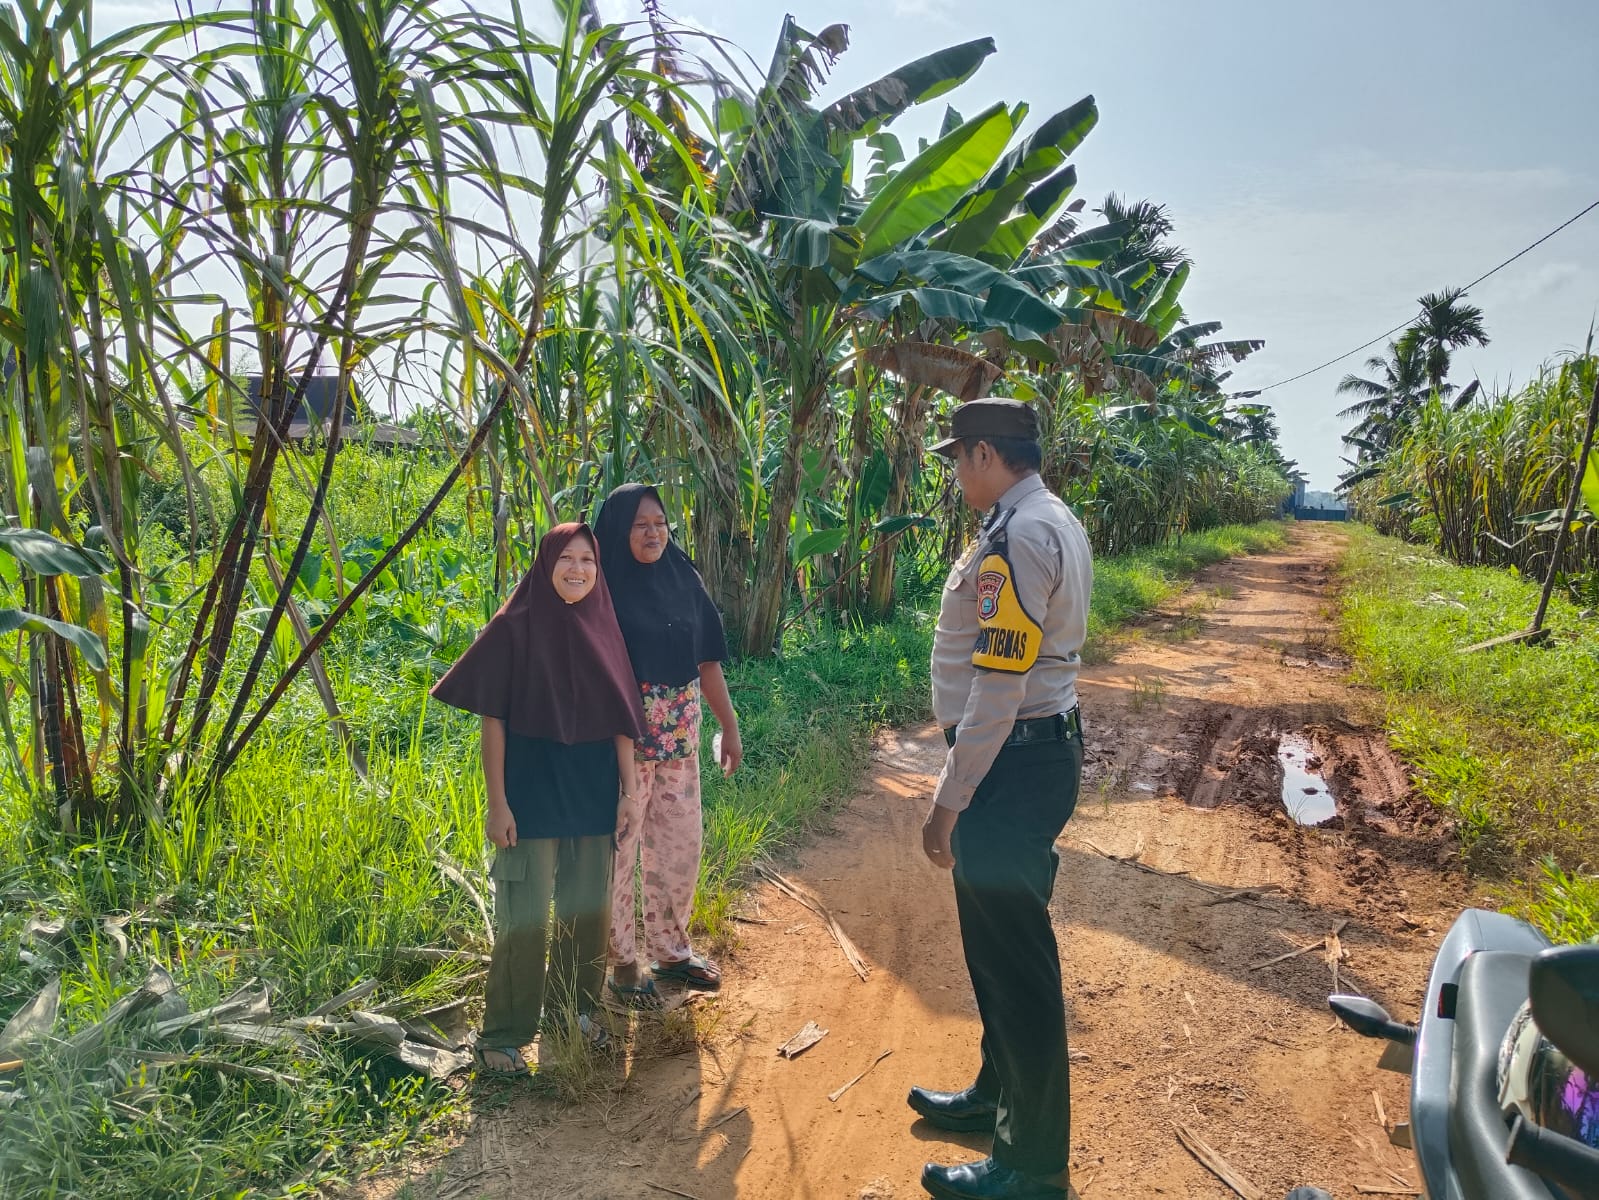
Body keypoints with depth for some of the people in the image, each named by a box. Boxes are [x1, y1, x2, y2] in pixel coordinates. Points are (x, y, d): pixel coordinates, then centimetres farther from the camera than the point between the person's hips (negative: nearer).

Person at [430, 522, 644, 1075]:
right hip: (532, 789, -5)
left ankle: (572, 1006, 34)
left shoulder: (603, 629, 4)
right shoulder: (514, 628, -9)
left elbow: (620, 716, 7)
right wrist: (497, 802, -12)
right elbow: (492, 718, -10)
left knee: (588, 907, 15)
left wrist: (629, 786, 4)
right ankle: (502, 1035, 14)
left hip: (592, 792, 5)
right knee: (525, 916, 0)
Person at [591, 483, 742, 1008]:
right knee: (619, 848, 5)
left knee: (681, 843, 14)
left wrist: (729, 726, 11)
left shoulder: (683, 579, 5)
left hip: (680, 734, 6)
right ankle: (621, 961, 21)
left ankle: (671, 948, 32)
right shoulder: (605, 587, -10)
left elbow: (707, 660, 10)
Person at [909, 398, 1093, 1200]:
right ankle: (999, 1097, 42)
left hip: (1011, 762, -11)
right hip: (1037, 747, 11)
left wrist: (948, 800, -22)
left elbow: (997, 689, -24)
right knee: (994, 942, 23)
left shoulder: (1016, 539, -20)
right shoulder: (1051, 524, 13)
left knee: (1016, 959, 1)